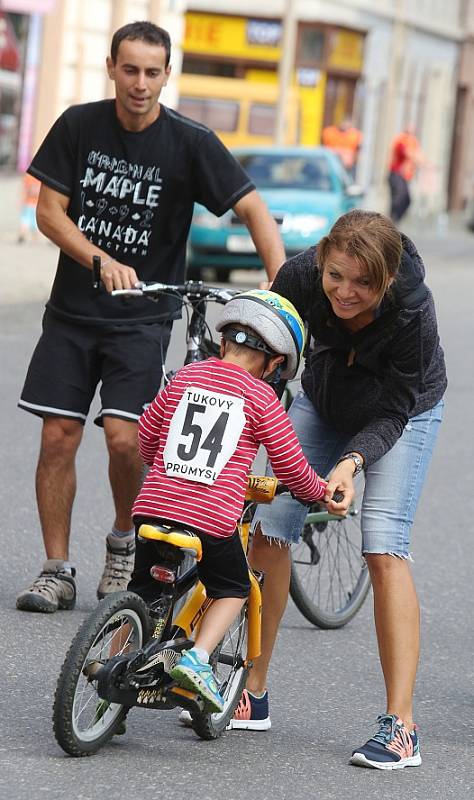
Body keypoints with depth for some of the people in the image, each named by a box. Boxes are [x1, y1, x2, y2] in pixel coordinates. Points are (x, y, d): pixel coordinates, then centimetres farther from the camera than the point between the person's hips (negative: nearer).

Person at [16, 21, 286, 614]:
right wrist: (102, 262, -19)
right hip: (72, 312, 2)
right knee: (58, 437, -2)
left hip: (142, 319, -2)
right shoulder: (79, 126, -3)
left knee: (124, 437, -15)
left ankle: (124, 542, 13)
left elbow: (254, 211, -11)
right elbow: (49, 212, -3)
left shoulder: (190, 142, -10)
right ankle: (56, 573, 9)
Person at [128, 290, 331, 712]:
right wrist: (321, 491, 23)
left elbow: (146, 436, 20)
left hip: (154, 505, 4)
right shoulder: (260, 397, 0)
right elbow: (292, 467, 3)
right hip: (213, 519, -3)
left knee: (143, 590, 23)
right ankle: (198, 657, 0)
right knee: (232, 589, 20)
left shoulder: (185, 377, 11)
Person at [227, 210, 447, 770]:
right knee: (268, 528, -8)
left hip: (402, 412, -3)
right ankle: (252, 694, 7)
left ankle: (400, 724, -18)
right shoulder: (299, 277, -29)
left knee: (383, 546, -19)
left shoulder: (413, 311, -36)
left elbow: (392, 412, -27)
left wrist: (352, 462, -42)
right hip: (323, 402, 4)